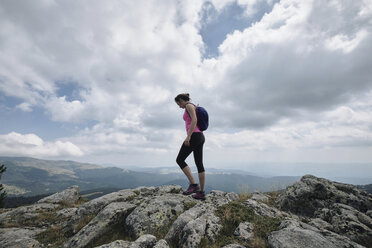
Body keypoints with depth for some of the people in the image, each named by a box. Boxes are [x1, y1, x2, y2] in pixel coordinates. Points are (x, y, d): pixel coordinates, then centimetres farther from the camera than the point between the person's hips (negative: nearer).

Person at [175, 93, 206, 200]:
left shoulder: (189, 105, -2)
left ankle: (193, 184, -5)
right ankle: (201, 192, 11)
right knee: (199, 164, 7)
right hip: (200, 137, 10)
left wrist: (188, 136, -23)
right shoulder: (193, 109, 26)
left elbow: (194, 120, -18)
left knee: (180, 160, -1)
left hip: (194, 136, -10)